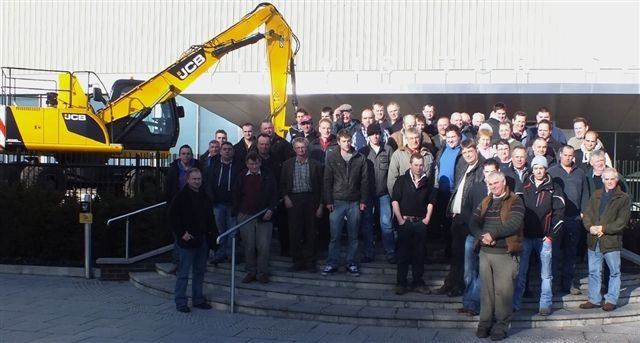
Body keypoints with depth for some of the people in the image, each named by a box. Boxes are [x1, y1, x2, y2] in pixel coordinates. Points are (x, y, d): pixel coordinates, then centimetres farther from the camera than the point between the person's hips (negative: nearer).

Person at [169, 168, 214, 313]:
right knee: (183, 272, -2)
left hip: (202, 240, 7)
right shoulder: (181, 196, -10)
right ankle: (180, 302, 6)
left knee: (200, 271, 14)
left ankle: (198, 299, 23)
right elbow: (172, 216, -12)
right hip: (187, 240, -7)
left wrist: (210, 230, 10)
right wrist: (181, 233, -14)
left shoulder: (204, 196, 11)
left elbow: (210, 215, 21)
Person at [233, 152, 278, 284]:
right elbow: (236, 196, 11)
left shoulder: (268, 177, 2)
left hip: (264, 217, -1)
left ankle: (262, 273, 7)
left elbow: (274, 195, 3)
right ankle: (250, 272, 15)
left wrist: (270, 210, -10)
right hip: (245, 216, 1)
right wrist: (237, 213, 4)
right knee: (249, 246, 5)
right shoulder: (242, 177, 7)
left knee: (263, 246, -4)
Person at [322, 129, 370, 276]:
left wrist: (363, 200, 0)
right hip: (337, 202, -1)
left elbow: (364, 181, 4)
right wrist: (328, 201, -5)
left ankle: (351, 263, 17)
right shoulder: (332, 157, 0)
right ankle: (332, 264, 10)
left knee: (353, 236, 7)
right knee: (335, 235, 1)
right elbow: (327, 181, 0)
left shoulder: (360, 158, 2)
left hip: (354, 202, 1)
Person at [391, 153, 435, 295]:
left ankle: (418, 282, 17)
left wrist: (427, 218, 0)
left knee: (419, 254, 7)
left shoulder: (428, 181, 6)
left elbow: (431, 201, 10)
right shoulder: (402, 180, -1)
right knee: (403, 253, 2)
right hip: (405, 221, -2)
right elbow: (395, 200, -3)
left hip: (420, 222, 2)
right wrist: (400, 219, -8)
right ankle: (401, 283, 9)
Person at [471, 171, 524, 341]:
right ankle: (485, 322, 17)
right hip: (485, 252, 5)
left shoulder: (515, 201, -4)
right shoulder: (485, 202, 15)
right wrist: (482, 236, -13)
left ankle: (502, 325, 7)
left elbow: (513, 224, -18)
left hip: (505, 253, -5)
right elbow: (473, 223, 5)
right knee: (486, 289, 9)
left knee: (503, 290, -2)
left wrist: (493, 234, -18)